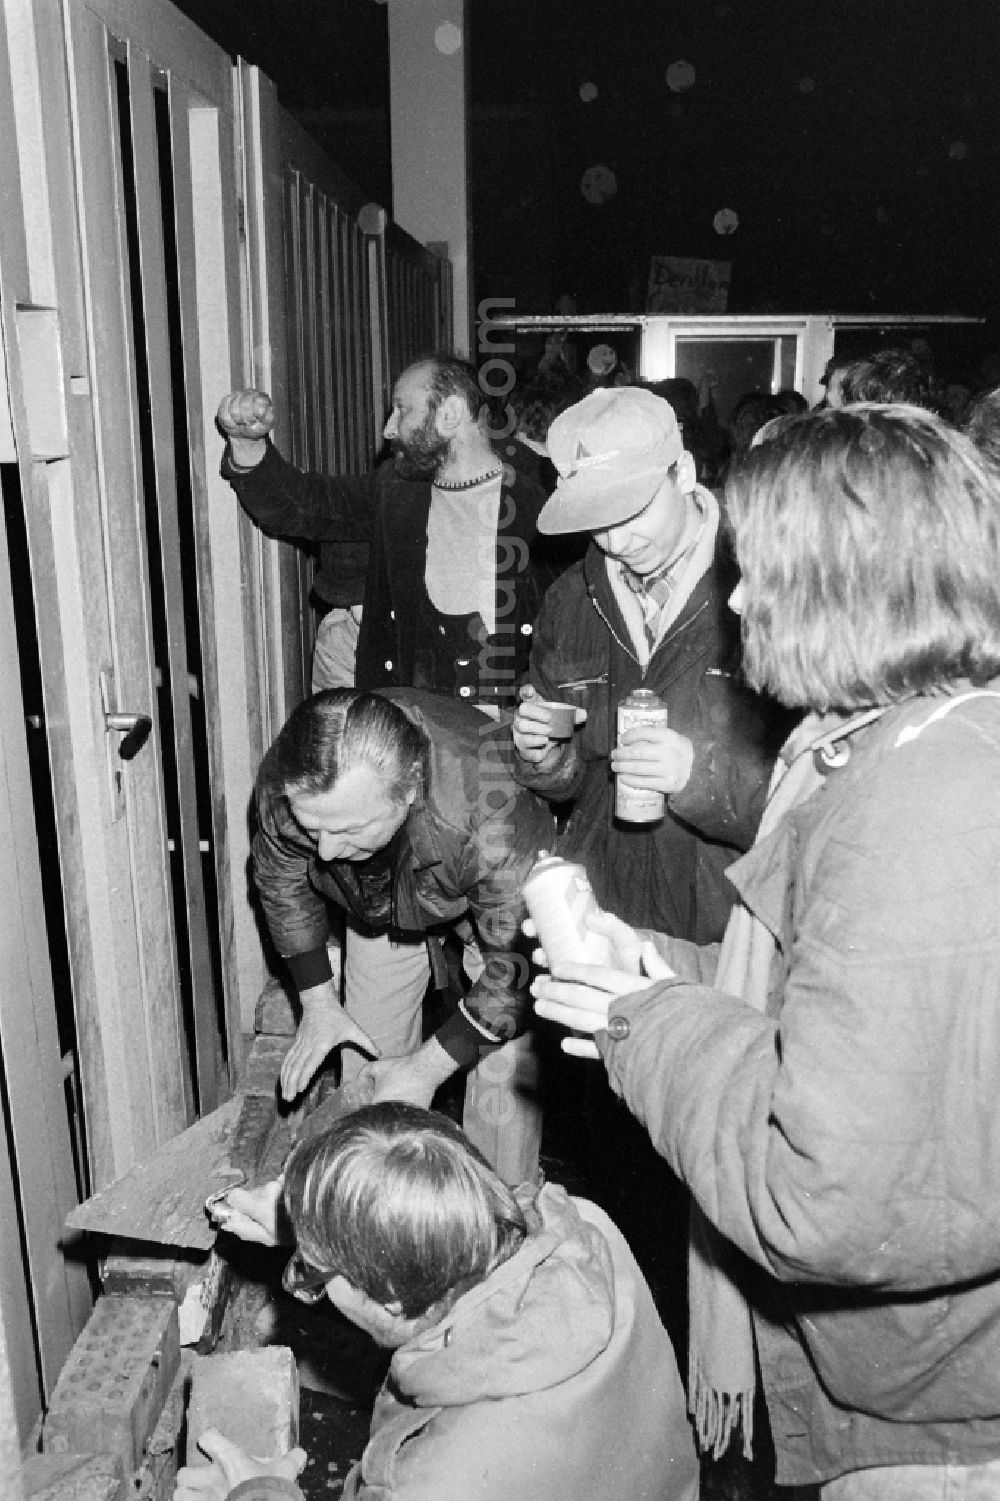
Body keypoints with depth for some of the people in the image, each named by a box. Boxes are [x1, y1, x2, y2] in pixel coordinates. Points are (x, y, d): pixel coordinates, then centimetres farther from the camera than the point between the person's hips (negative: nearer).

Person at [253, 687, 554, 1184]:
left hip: (499, 906, -3)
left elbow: (519, 966, -31)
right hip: (380, 905, 4)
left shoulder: (494, 814, -46)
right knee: (365, 1061, 5)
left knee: (503, 1067, -13)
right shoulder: (284, 782, -33)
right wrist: (317, 1003, -5)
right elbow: (281, 879, -9)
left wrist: (426, 1069, -24)